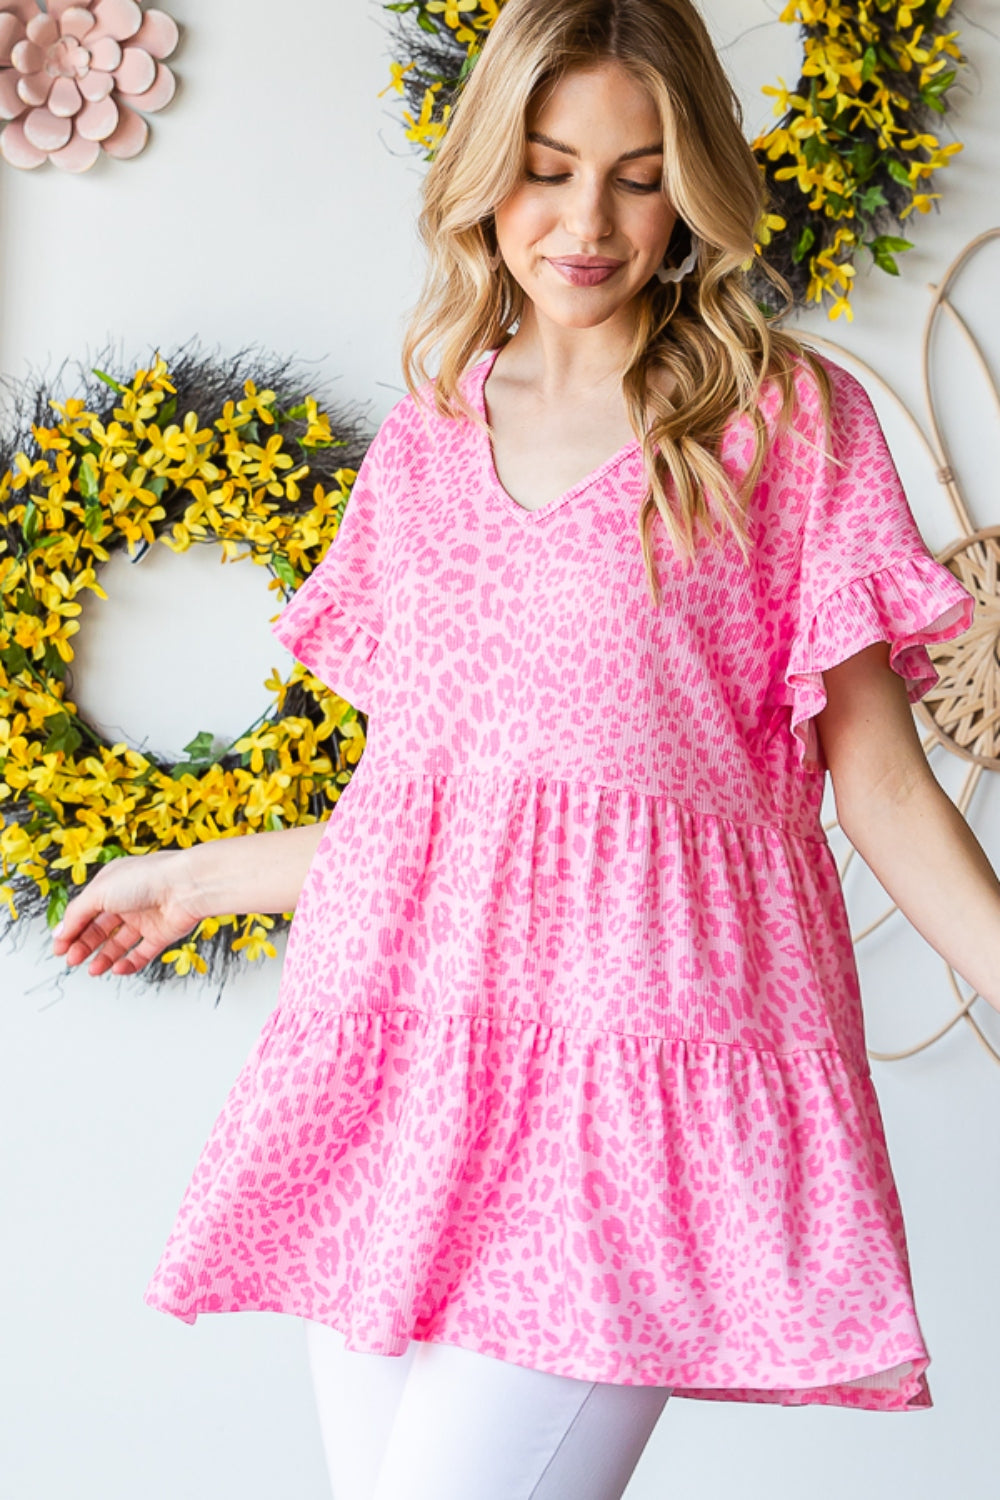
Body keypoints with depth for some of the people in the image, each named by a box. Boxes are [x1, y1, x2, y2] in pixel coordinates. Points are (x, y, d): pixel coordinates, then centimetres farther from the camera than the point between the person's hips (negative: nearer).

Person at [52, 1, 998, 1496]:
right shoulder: (424, 439, 16)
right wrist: (199, 878, 29)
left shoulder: (788, 419, 5)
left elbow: (879, 779, 4)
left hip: (635, 1051, -4)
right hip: (399, 1042, 4)